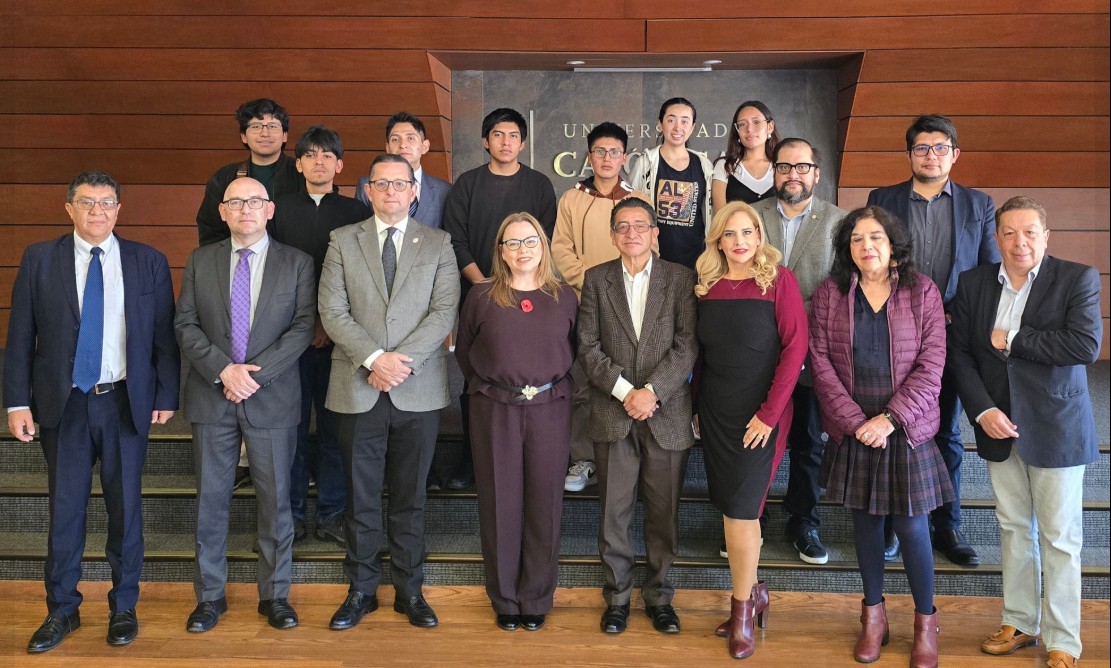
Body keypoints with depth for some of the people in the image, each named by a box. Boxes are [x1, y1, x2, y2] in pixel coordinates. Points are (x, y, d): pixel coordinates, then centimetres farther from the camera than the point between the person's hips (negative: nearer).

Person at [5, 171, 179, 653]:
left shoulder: (149, 262, 1)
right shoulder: (39, 259, 2)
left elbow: (164, 335, 2)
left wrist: (166, 396, -1)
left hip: (126, 403, 0)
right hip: (63, 404, 0)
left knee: (125, 507, 8)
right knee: (64, 509, 8)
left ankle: (124, 607, 24)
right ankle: (62, 610, 24)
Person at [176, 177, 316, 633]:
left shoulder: (296, 263, 2)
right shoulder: (200, 261, 7)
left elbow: (303, 327, -6)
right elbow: (186, 325, 2)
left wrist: (256, 372, -15)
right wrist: (223, 370, -13)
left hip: (273, 398, -1)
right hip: (211, 396, 2)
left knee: (275, 499, 6)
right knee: (211, 498, 9)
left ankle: (275, 595, 20)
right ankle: (210, 596, 22)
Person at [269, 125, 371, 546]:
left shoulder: (356, 213, 6)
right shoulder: (279, 209, 9)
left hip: (337, 336, -1)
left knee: (335, 427, 2)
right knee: (291, 425, 3)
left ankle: (331, 515, 13)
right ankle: (290, 515, 14)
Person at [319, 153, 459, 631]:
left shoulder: (437, 244, 7)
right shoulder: (343, 241, 7)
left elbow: (445, 311, -4)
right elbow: (332, 311, -2)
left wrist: (404, 359, -15)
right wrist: (374, 358, -14)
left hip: (418, 390, 0)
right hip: (358, 389, 0)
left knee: (410, 497, 9)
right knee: (360, 497, 8)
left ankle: (410, 589, 21)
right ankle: (361, 589, 22)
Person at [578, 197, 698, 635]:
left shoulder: (680, 278, 3)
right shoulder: (597, 279, 6)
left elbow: (687, 346, -4)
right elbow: (588, 347, 0)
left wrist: (652, 391, -15)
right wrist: (624, 391, -11)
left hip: (666, 414, 0)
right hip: (613, 414, 1)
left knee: (664, 512, 8)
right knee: (614, 511, 6)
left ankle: (658, 595, 24)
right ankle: (617, 596, 21)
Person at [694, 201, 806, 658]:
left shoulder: (779, 280, -8)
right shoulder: (707, 284, 5)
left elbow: (795, 347, -11)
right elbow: (701, 350, 10)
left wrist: (770, 412, -15)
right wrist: (697, 403, 4)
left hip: (760, 413, -4)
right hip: (714, 411, 4)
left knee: (741, 508, -3)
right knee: (729, 506, 10)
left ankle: (742, 609, 16)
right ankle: (752, 591, 29)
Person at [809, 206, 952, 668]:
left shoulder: (922, 292, -2)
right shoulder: (828, 295, 1)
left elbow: (931, 364, -7)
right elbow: (821, 363, -4)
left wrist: (891, 418, -14)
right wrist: (855, 421, -11)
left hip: (906, 430, -1)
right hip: (852, 433, 1)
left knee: (911, 527, 3)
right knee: (865, 522, 12)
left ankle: (925, 621, 22)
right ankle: (873, 613, 29)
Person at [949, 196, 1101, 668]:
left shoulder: (1078, 279, -8)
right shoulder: (973, 283, 3)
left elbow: (1086, 345, -21)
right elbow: (959, 352, 2)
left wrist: (1011, 341, -17)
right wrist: (982, 410, -9)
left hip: (1056, 430, -4)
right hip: (999, 426, 4)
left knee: (1059, 538, 5)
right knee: (1013, 528, 15)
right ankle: (1020, 622, 30)